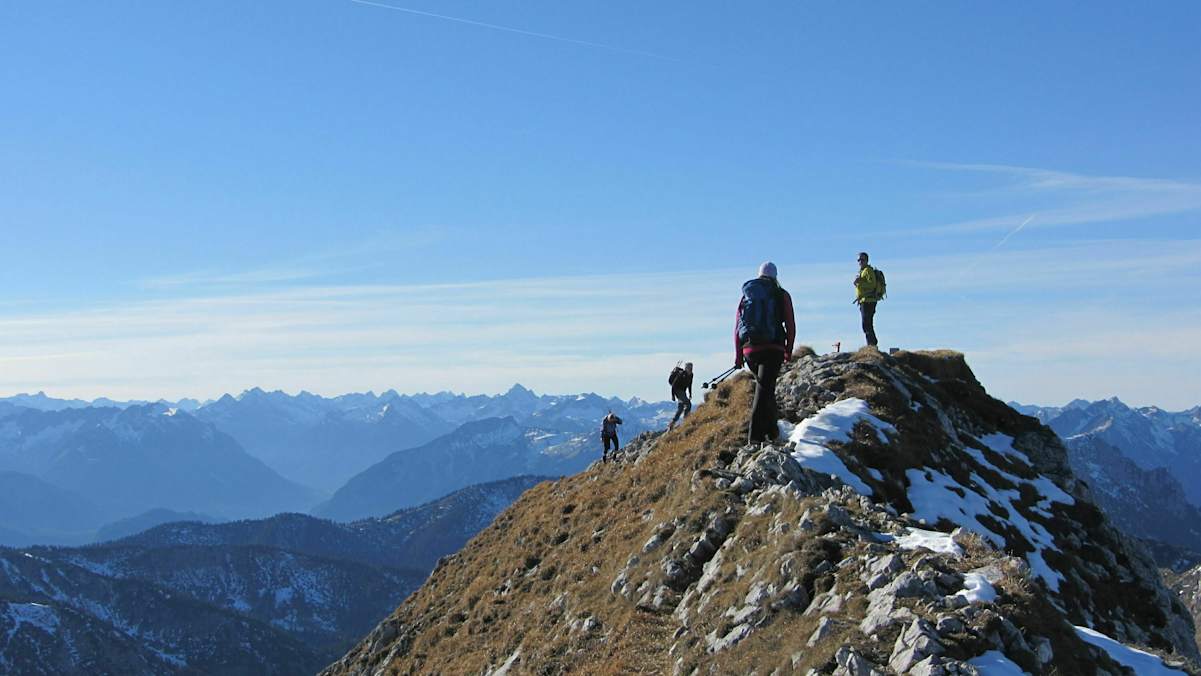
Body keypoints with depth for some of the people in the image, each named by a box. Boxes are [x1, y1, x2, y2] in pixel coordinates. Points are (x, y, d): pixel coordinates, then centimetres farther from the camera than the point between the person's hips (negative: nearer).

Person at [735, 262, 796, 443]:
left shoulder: (747, 295, 13)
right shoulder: (782, 295, 6)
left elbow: (737, 327, 9)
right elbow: (790, 326, 3)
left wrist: (738, 356, 13)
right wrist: (789, 351, 15)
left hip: (750, 349, 4)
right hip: (773, 348, -4)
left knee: (765, 387, 22)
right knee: (764, 389, -9)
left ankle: (772, 430, 29)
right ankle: (755, 434, -21)